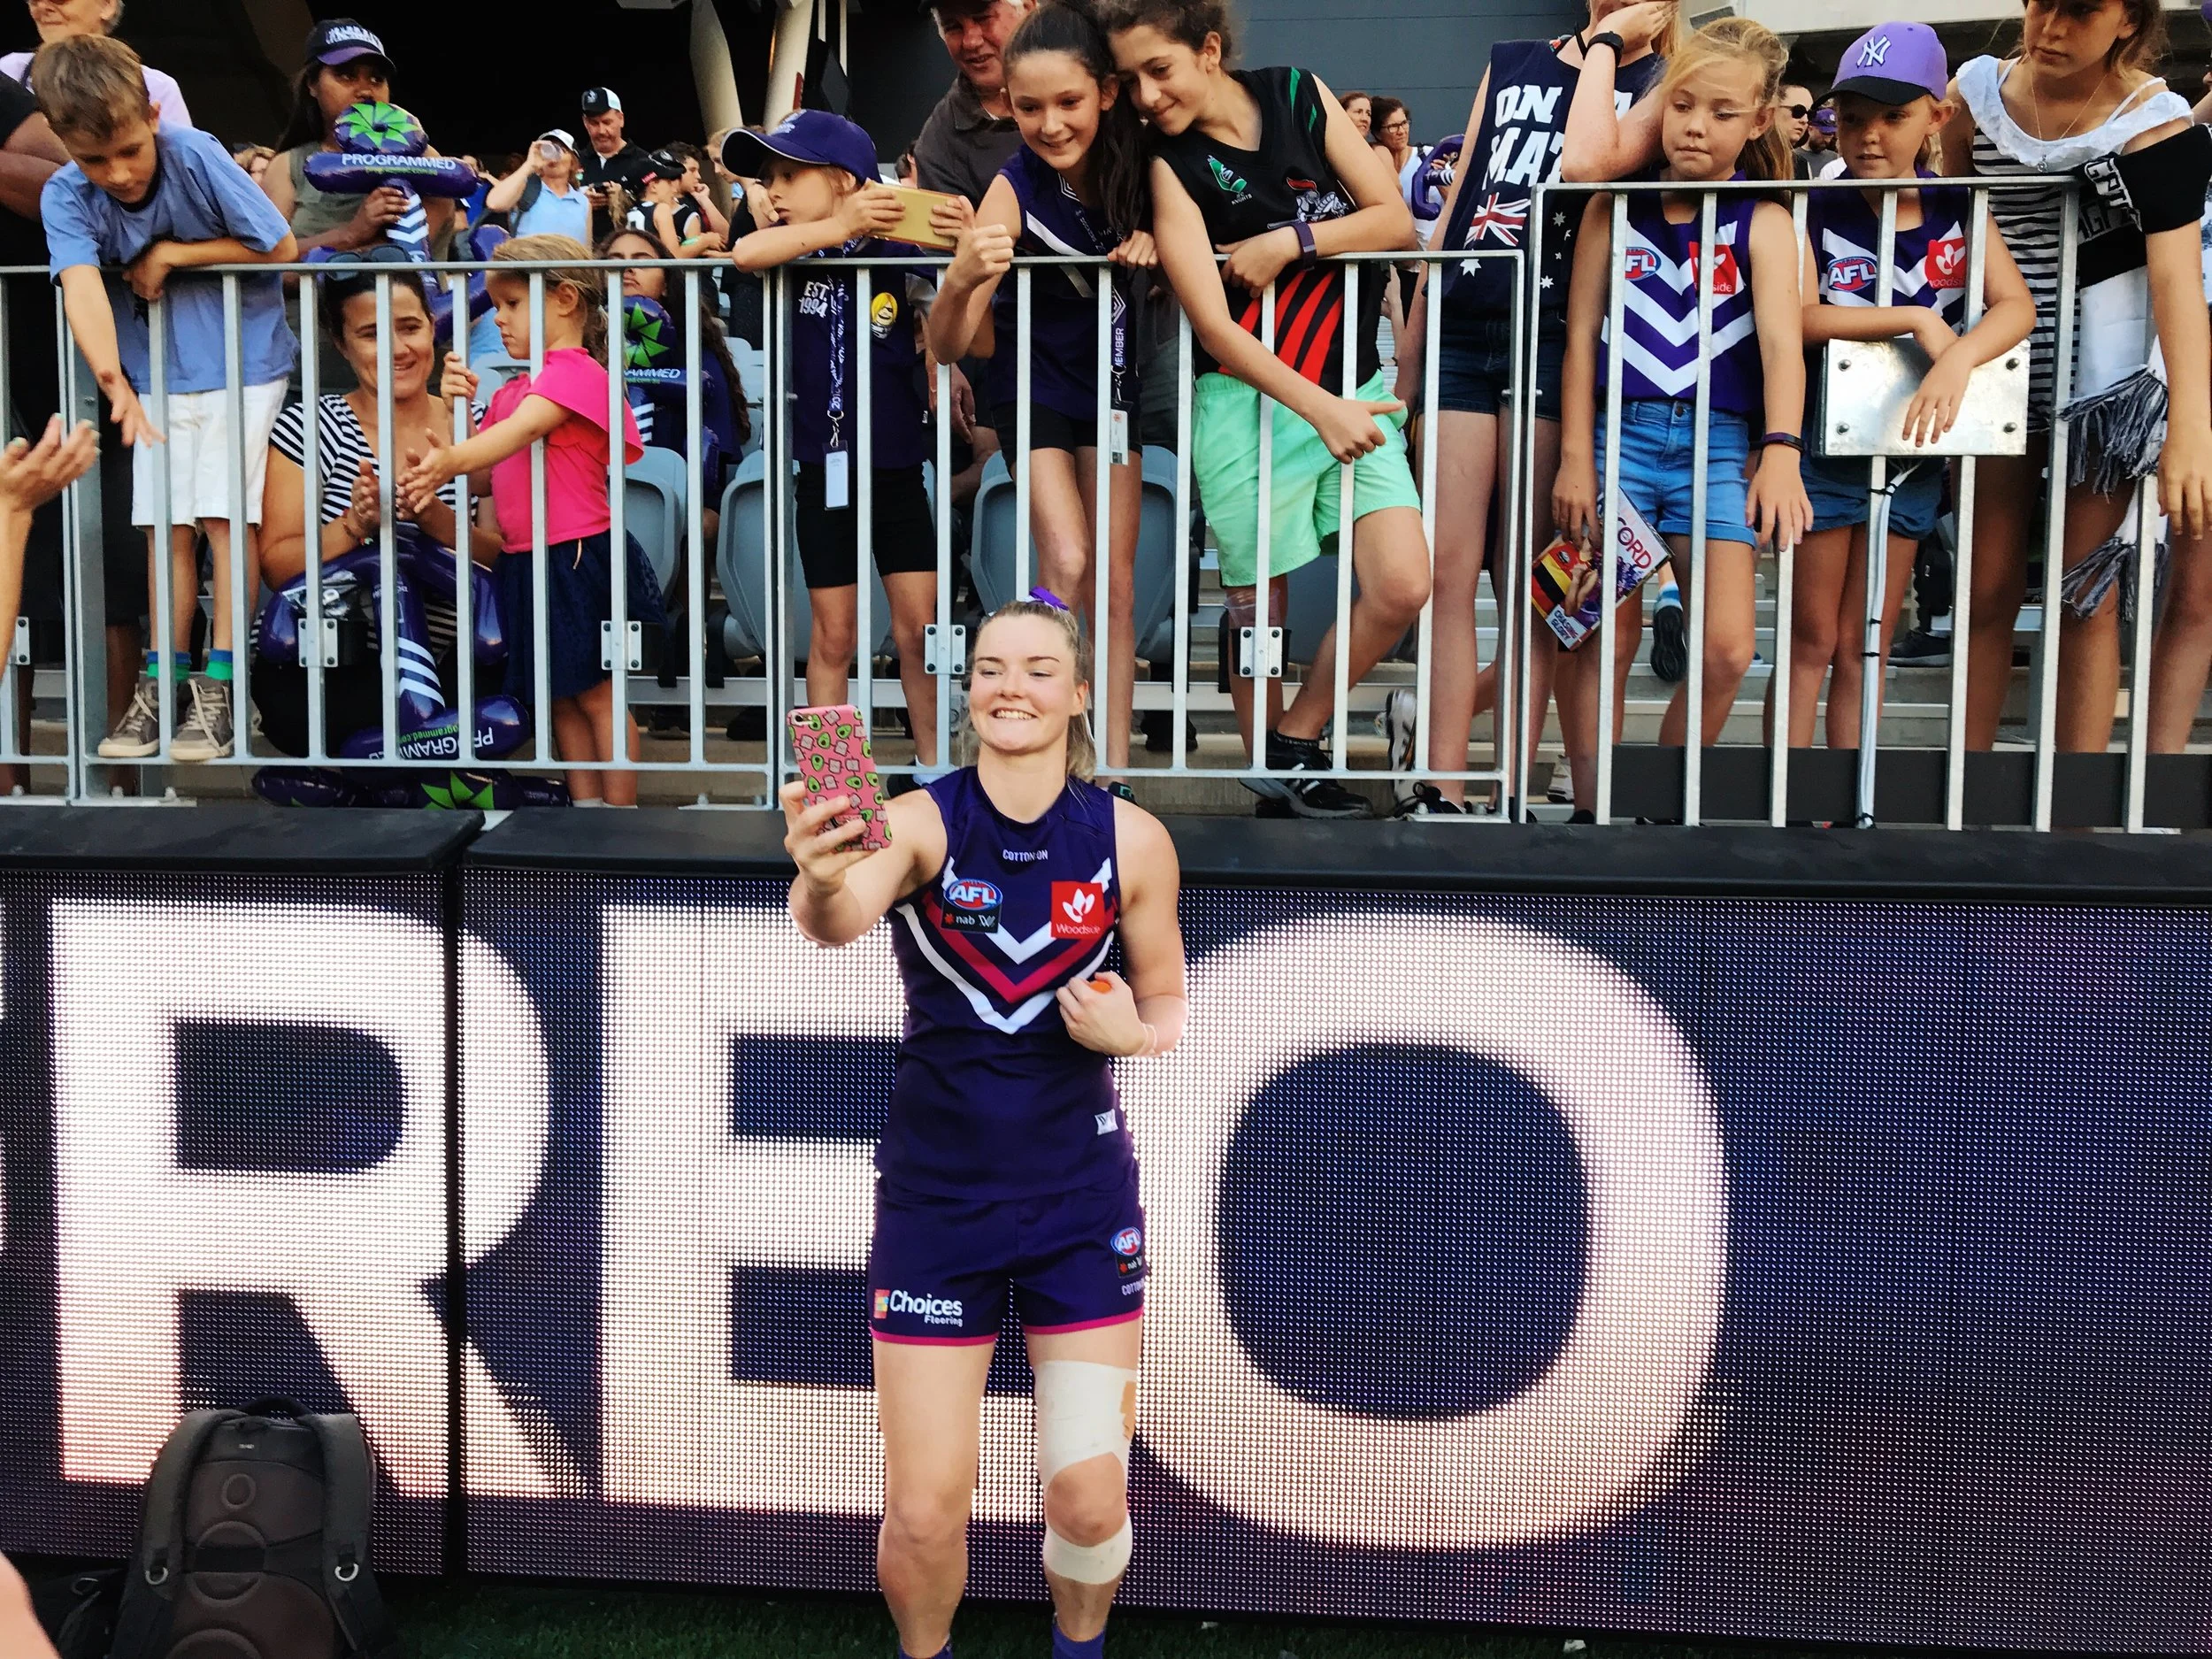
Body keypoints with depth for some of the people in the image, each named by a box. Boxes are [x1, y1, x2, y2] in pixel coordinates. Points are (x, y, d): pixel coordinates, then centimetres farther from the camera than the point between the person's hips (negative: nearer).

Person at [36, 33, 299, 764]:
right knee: (166, 525, 4)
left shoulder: (197, 156, -20)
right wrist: (110, 376, -48)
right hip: (157, 370, 3)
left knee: (224, 513, -7)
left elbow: (282, 246, -15)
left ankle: (220, 688, -3)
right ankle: (162, 684, 10)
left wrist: (173, 254, -18)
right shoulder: (66, 195, -15)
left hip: (243, 358, -3)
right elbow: (82, 284, -31)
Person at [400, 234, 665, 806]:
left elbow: (523, 429, -30)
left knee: (596, 695, -3)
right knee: (559, 696, 12)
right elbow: (485, 478, 11)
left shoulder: (575, 370, -11)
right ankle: (585, 810, 19)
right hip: (524, 562, 9)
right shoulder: (511, 390, 17)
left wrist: (449, 459, -45)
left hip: (577, 560, -9)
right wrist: (459, 411, -3)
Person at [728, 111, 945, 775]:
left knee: (918, 630, 4)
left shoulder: (899, 254, -6)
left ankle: (932, 764, 21)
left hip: (896, 468, -1)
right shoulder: (797, 251, -2)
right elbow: (744, 254, -23)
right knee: (833, 636, 9)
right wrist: (840, 228, -26)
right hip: (824, 469, 1)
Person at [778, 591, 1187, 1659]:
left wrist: (1133, 1031, -14)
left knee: (1089, 1499, 1)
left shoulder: (1132, 840, -4)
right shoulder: (921, 821, -11)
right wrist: (821, 881, -56)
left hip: (1082, 1189, 1)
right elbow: (841, 919, -33)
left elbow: (1167, 1001, 8)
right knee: (922, 1516, 1)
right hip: (936, 1190, -1)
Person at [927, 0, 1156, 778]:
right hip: (1033, 379, -3)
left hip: (1111, 375, 3)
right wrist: (962, 279, -52)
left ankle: (1114, 769, 5)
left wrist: (1149, 240, -20)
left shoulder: (1134, 157, -18)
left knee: (1115, 582, 1)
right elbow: (946, 346, -30)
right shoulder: (1016, 188, -26)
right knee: (1067, 565, -18)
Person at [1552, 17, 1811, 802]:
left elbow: (1782, 339, -13)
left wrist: (1781, 450, -29)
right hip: (1619, 431, 0)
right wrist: (1575, 459, -3)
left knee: (1726, 649, -8)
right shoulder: (1615, 209, 5)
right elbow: (1581, 335, 5)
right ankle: (1591, 809, 9)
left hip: (1717, 443, 0)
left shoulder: (1764, 223, 1)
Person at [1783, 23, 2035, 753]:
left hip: (1910, 450, 3)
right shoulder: (1815, 211, -6)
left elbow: (2017, 305, -11)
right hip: (1823, 443, -2)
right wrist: (1918, 319, -22)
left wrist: (1957, 360, -29)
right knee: (1813, 639, 4)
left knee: (1866, 648, 10)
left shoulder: (1958, 211, 1)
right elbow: (1800, 317, -19)